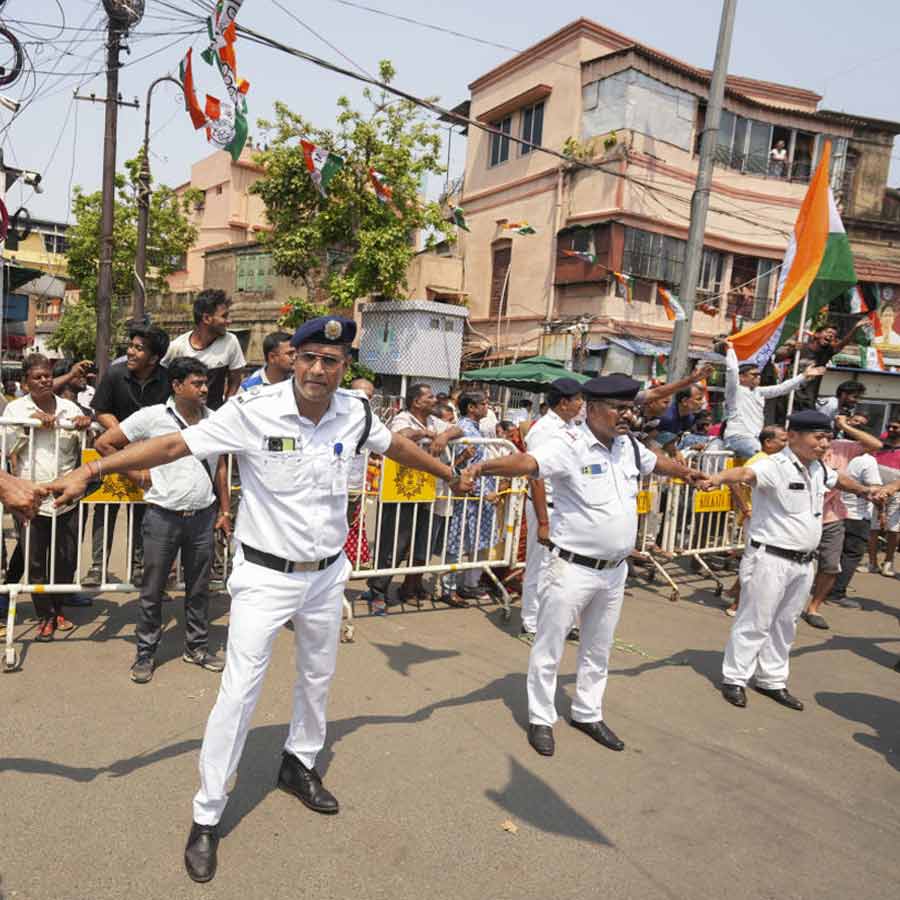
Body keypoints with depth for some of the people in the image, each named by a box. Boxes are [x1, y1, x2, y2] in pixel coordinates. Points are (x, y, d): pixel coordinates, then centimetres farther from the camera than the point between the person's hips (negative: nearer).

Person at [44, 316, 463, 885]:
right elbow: (175, 444, -19)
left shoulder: (355, 413, -7)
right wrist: (89, 470, -26)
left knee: (318, 678, 21)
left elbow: (396, 445, 11)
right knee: (240, 692, 0)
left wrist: (448, 472, 24)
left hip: (326, 575, 5)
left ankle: (299, 765, 48)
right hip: (266, 576, -4)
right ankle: (207, 818, 21)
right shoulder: (254, 411, -19)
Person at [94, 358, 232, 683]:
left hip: (202, 517, 3)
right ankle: (145, 653, 24)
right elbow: (104, 443, -1)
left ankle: (197, 647, 29)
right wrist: (137, 476, -2)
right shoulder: (152, 416, -7)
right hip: (163, 517, -3)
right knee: (152, 590, 9)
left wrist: (224, 510, 10)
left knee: (198, 589, 14)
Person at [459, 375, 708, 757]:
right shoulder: (569, 444, -19)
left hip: (615, 571, 7)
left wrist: (686, 472, 43)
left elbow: (656, 461, 26)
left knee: (598, 649, 22)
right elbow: (527, 461, -36)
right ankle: (541, 719, 28)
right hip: (573, 568, -7)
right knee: (549, 647, 9)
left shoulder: (629, 445, 5)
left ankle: (587, 713, 42)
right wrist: (484, 465, -54)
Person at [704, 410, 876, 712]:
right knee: (755, 622, 2)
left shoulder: (819, 469, 10)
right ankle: (735, 679, 15)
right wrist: (720, 477, -61)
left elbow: (840, 479, 33)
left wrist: (866, 490, 52)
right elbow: (746, 473, -39)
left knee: (785, 624, 17)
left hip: (803, 562, 8)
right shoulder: (774, 466, -18)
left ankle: (772, 680, 32)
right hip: (770, 559, -8)